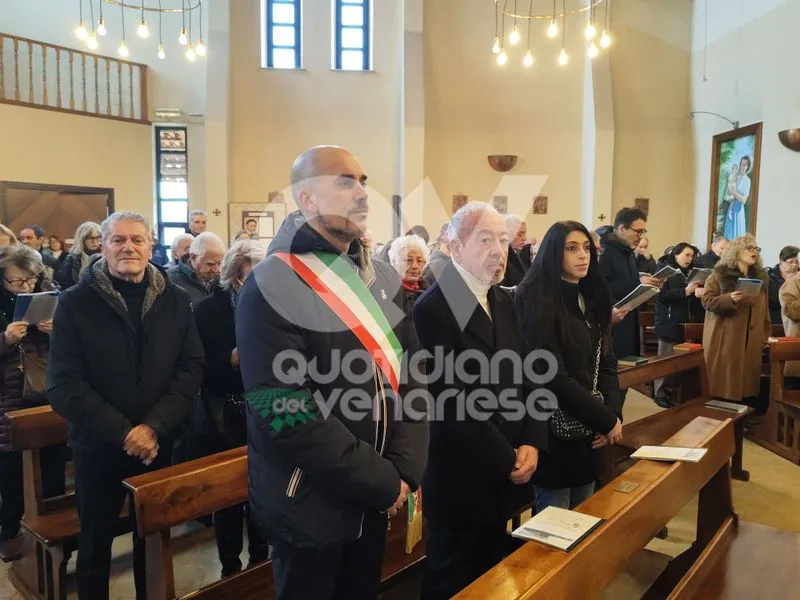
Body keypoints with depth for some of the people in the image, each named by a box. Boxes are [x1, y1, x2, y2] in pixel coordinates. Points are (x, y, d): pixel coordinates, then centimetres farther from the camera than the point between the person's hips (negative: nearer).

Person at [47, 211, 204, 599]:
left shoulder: (175, 301, 0)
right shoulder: (76, 303, -6)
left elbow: (192, 368, -5)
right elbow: (63, 384, -11)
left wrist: (154, 426, -17)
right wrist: (123, 433, -18)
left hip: (160, 443, 2)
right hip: (99, 446, -1)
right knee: (96, 543, 16)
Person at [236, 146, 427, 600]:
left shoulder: (382, 278, 3)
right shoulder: (273, 287, -18)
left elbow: (411, 375, 4)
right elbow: (287, 416, -23)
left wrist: (405, 469, -9)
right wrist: (384, 482, -17)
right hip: (311, 506, -6)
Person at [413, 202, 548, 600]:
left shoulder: (504, 301, 7)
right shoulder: (433, 308, -19)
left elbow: (524, 376, 9)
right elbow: (452, 403, -21)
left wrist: (532, 443, -4)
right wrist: (506, 459, -14)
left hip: (505, 474, 7)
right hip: (460, 477, -7)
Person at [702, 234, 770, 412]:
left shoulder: (761, 277, 15)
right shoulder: (720, 274, -2)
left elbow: (764, 310, 18)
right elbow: (707, 300, -8)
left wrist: (765, 336, 11)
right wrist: (729, 299, -25)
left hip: (751, 341, 5)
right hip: (724, 340, -5)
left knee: (747, 382, 4)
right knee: (724, 383, -4)